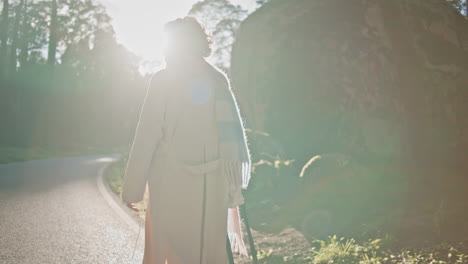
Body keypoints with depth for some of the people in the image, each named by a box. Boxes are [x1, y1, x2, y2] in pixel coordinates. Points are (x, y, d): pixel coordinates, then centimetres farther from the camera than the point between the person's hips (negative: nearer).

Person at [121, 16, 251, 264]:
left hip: (172, 183, -4)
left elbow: (147, 137, -8)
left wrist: (132, 188, -3)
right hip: (212, 185, 5)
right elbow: (231, 136, 7)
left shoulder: (163, 80, -4)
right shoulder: (219, 80, 9)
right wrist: (233, 189, 12)